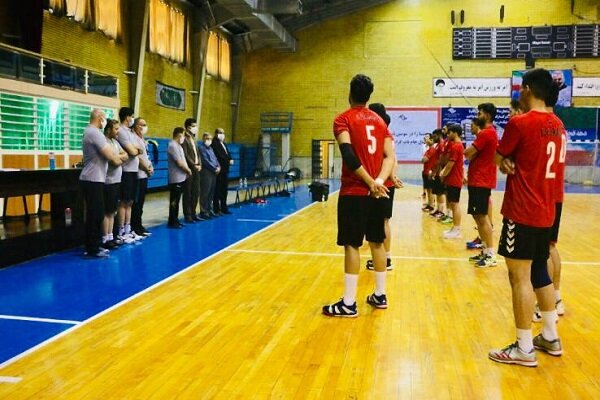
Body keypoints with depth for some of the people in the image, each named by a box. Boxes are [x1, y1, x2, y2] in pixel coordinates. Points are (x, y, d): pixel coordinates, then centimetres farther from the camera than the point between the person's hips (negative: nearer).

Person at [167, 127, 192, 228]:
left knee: (177, 200, 13)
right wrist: (188, 170, -3)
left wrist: (187, 170, 2)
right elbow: (180, 163, -17)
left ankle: (175, 220, 19)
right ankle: (172, 222, 1)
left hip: (181, 178, 10)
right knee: (174, 201, -4)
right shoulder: (173, 146, -14)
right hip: (176, 179, -10)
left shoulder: (178, 146, 16)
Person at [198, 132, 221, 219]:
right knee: (205, 193, -6)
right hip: (206, 173, -8)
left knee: (211, 192, 10)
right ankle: (203, 212, -2)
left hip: (213, 173, 8)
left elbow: (215, 158, 17)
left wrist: (218, 167, -2)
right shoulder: (201, 148, -6)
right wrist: (215, 168, -10)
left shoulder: (210, 148, 18)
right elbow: (206, 161, -13)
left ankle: (209, 210, 18)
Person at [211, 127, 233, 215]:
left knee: (224, 190, 11)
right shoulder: (214, 143, -10)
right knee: (218, 190, -4)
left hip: (225, 170, 9)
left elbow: (227, 154, 18)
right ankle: (216, 209, 0)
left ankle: (224, 208, 18)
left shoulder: (223, 144, 19)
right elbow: (219, 156, -18)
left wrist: (230, 160, -2)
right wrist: (228, 161, -12)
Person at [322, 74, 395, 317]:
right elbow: (390, 156, 1)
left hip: (354, 192, -6)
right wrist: (379, 182, -11)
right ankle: (380, 295, 23)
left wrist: (370, 182, -15)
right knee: (377, 242, 13)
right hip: (376, 192, 6)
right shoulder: (379, 121, 12)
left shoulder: (344, 119, -5)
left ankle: (349, 304, 1)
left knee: (352, 245, -3)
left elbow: (349, 155, -20)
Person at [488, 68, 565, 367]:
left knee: (520, 277, -3)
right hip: (545, 211, 8)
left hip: (522, 212, -8)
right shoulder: (557, 125, 10)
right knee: (539, 273, 19)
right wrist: (512, 162, 2)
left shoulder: (519, 122, -15)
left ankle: (524, 349, 4)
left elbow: (498, 158, -3)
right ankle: (550, 337, 29)